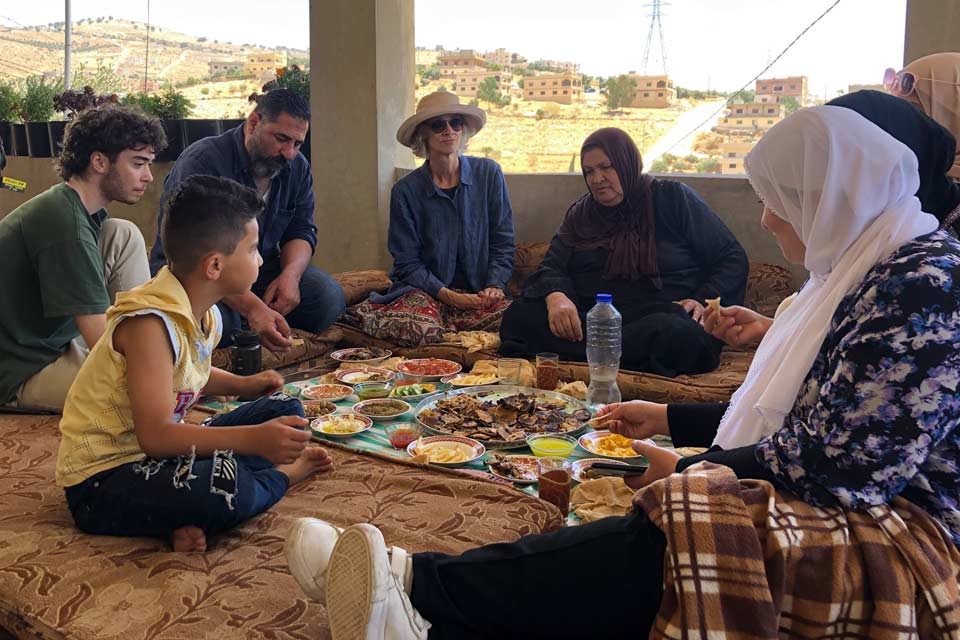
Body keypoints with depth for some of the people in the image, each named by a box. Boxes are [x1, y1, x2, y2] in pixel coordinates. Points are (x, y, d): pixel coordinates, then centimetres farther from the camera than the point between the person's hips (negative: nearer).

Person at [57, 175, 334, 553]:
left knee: (285, 410, 9)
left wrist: (242, 385, 11)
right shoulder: (150, 323, -25)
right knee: (226, 486, -38)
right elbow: (155, 435, -31)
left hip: (161, 455, 10)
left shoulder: (205, 315, 4)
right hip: (103, 477, -10)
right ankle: (284, 474, -2)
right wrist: (252, 439, -38)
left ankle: (191, 515, -10)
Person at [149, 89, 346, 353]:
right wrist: (253, 308, -47)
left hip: (261, 270, 6)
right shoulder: (202, 161, -23)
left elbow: (302, 231, 6)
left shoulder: (297, 167, 2)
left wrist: (291, 274, -20)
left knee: (329, 296, -18)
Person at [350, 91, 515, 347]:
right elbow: (407, 263, 0)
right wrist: (448, 295, -14)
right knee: (420, 329, -36)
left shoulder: (489, 173, 3)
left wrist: (494, 286, -9)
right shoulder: (406, 190, -1)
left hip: (479, 294, 2)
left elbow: (503, 244, 7)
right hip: (426, 291, -2)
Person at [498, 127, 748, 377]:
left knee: (677, 335, -40)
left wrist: (704, 300, -12)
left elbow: (732, 257, 7)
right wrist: (555, 296, -17)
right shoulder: (580, 213, 20)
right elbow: (552, 268, 8)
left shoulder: (674, 198, 8)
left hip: (663, 317, -3)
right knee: (519, 315, -22)